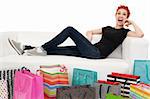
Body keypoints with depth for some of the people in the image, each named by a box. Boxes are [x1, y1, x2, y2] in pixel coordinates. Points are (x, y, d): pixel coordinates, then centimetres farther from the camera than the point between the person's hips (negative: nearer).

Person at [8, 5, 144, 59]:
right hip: (91, 51, 6)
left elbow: (140, 34, -11)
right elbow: (90, 32, 32)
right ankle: (27, 49, -4)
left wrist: (132, 22, 3)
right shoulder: (107, 28, 26)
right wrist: (88, 42, 13)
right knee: (58, 49, -5)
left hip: (97, 54, -6)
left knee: (70, 30, -13)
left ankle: (43, 49, -7)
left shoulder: (125, 32, 8)